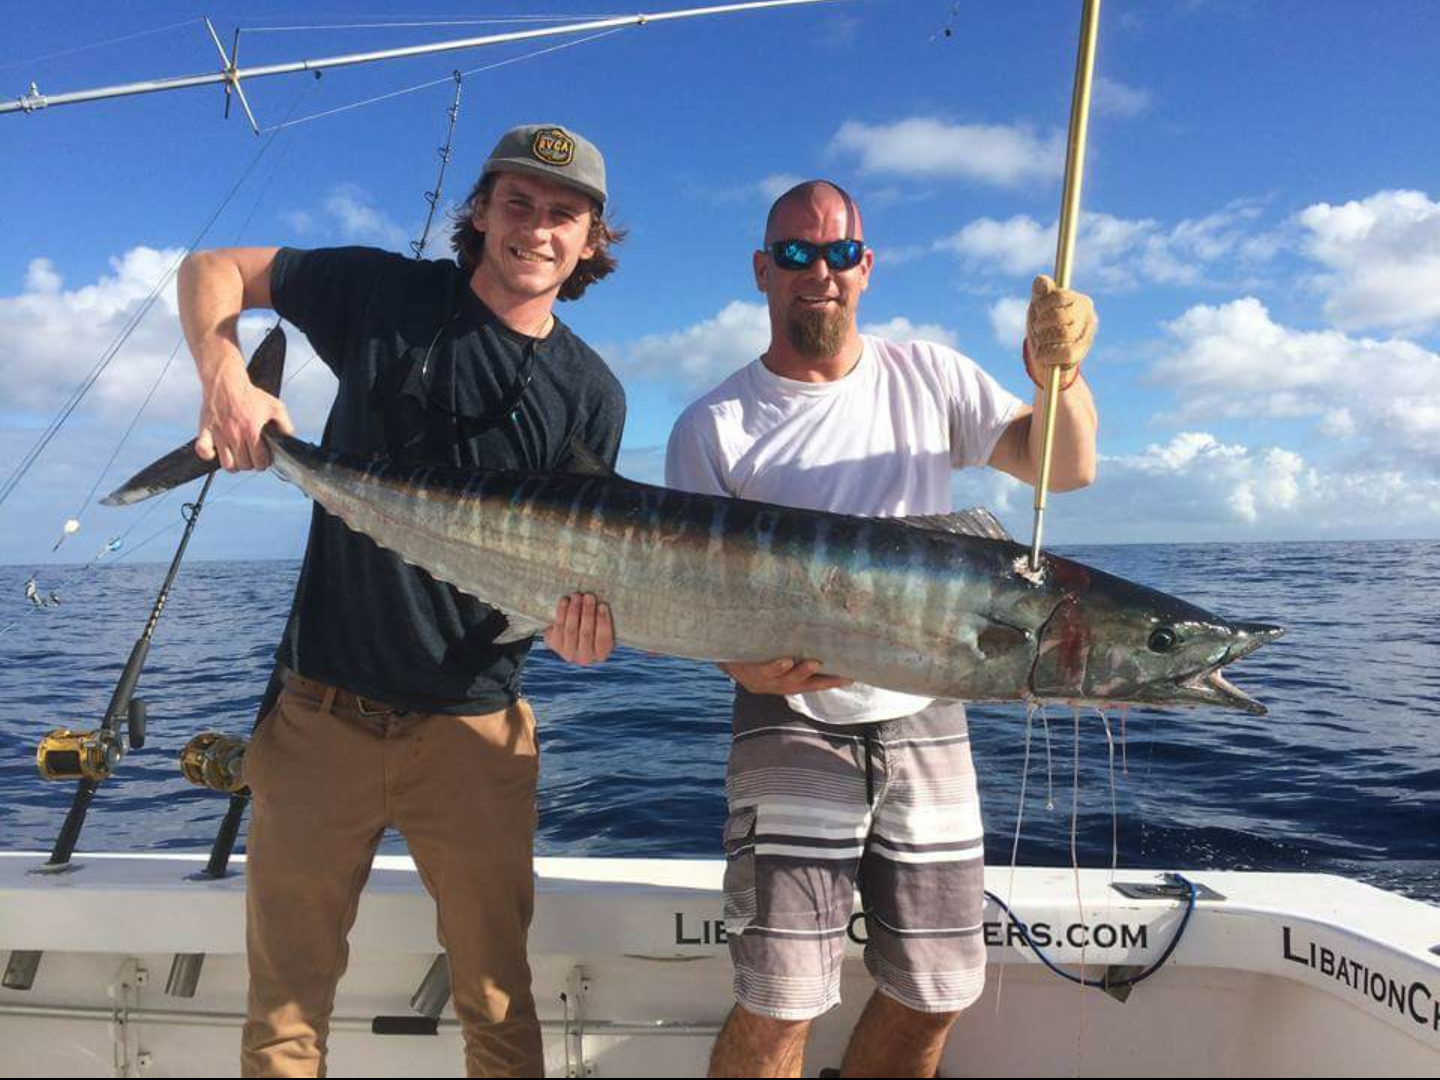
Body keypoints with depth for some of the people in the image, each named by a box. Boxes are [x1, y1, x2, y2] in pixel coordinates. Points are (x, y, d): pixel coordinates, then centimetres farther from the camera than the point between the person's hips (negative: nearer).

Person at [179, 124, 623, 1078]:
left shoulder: (590, 394, 1)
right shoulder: (388, 295, 1)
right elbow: (212, 270, 9)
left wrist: (576, 617, -20)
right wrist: (224, 376, -10)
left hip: (473, 725, 0)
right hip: (324, 709, 1)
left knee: (498, 1002, 10)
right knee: (286, 1003, 14)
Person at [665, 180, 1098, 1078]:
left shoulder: (929, 378, 5)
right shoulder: (714, 427, -2)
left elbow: (1065, 468, 0)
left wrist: (1057, 377, -20)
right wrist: (745, 661, -24)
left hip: (926, 722, 3)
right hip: (794, 727, -3)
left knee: (937, 995, 12)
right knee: (780, 1005, -7)